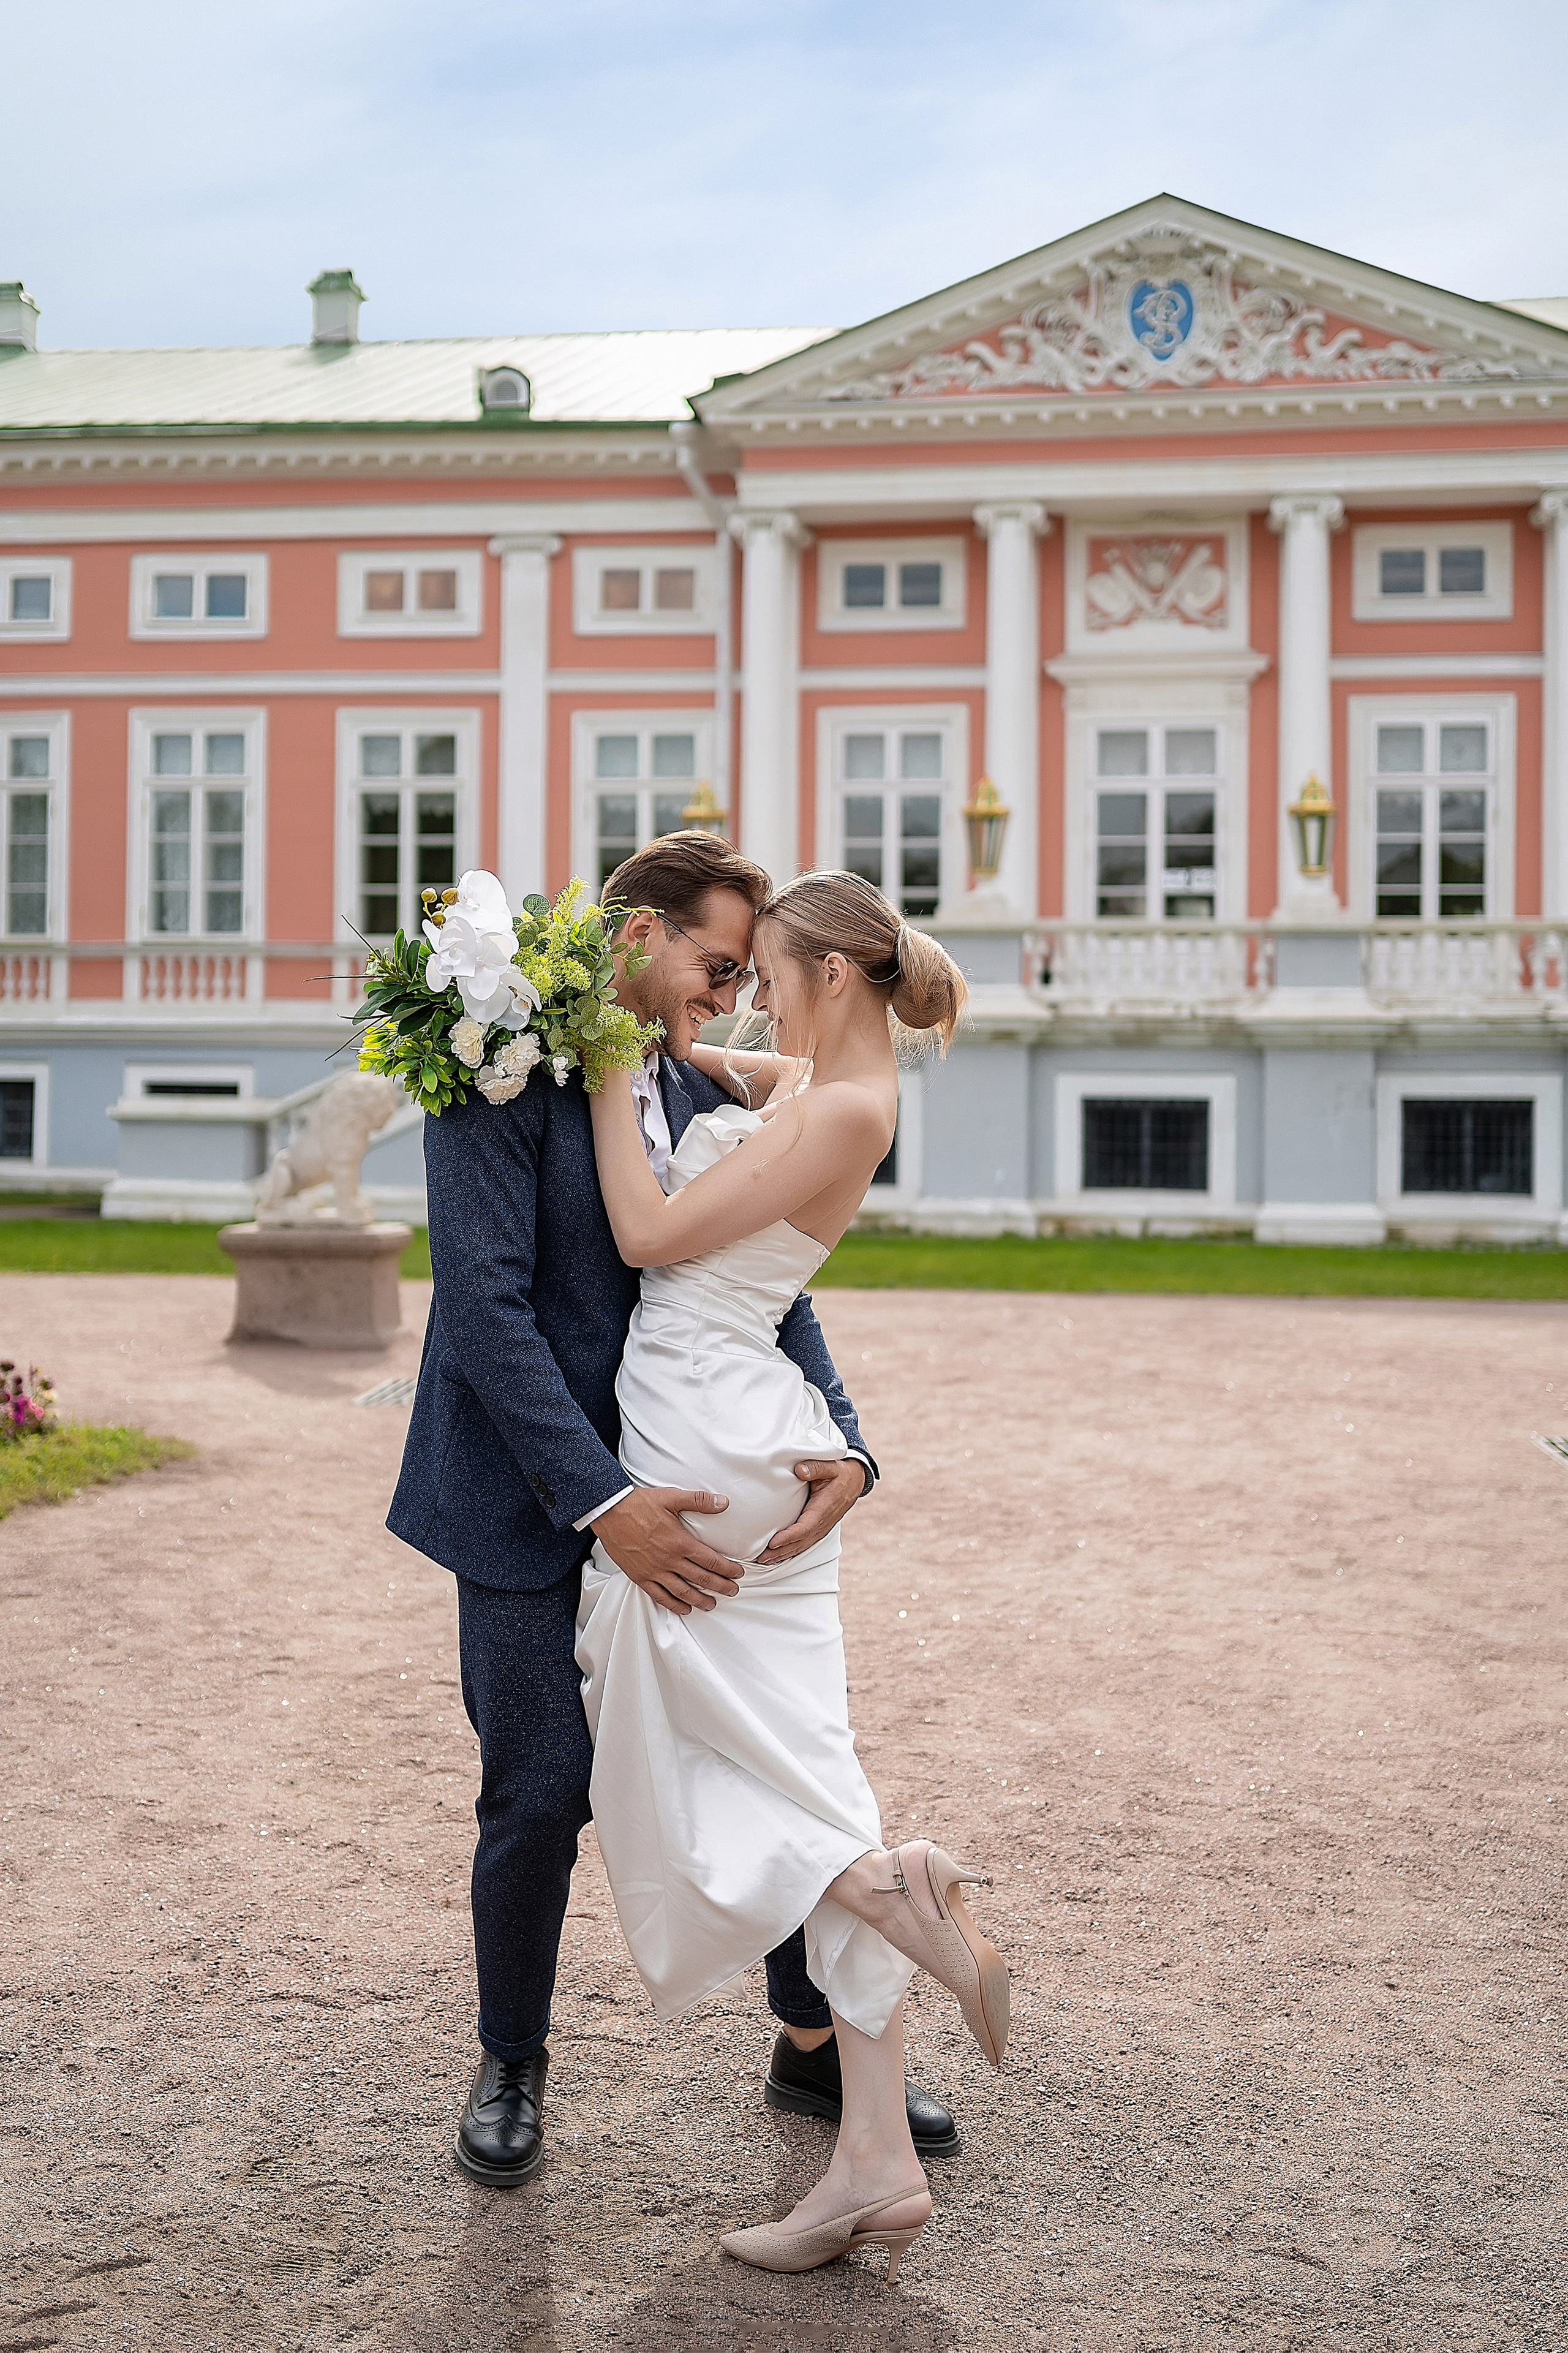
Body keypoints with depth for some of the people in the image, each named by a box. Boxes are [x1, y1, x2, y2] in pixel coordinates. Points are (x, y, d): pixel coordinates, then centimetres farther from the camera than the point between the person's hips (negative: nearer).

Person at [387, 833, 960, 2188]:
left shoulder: (705, 1096, 6)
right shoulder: (504, 1077, -14)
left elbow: (771, 1295, 4)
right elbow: (487, 1306, -21)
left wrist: (843, 1445, -15)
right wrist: (603, 1502, -27)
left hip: (673, 1481, 6)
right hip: (533, 1491, -6)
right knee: (542, 1795, 1)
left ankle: (815, 2047, 27)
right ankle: (512, 2066, 27)